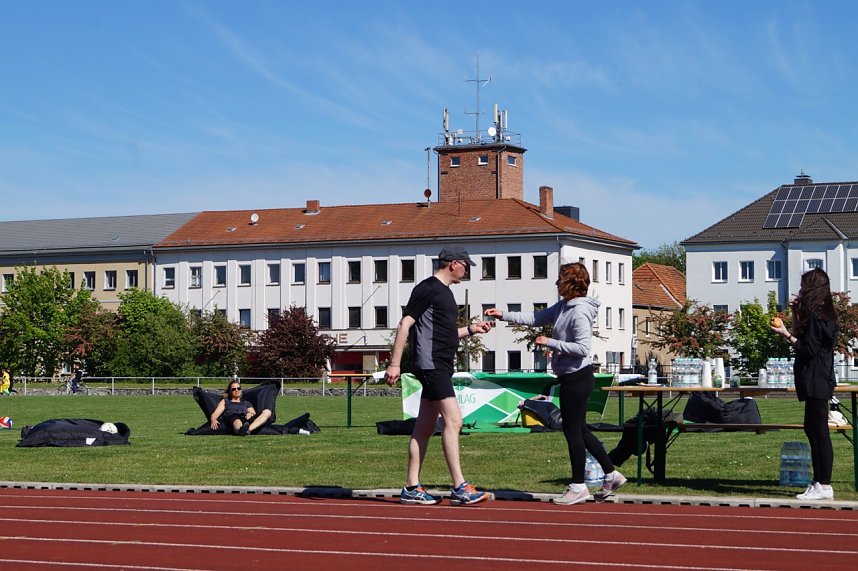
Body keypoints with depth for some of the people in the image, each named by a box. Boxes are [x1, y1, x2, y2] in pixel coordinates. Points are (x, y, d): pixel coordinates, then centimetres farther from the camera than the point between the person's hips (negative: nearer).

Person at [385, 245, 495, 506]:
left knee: (425, 427, 10)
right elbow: (405, 324, -14)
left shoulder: (444, 291, 20)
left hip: (440, 366, 10)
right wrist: (394, 364, -18)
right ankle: (460, 488, -15)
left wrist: (471, 329, 27)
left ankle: (411, 488, 12)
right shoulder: (427, 288, -9)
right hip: (430, 364, -10)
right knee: (453, 420, -14)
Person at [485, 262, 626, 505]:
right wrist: (503, 315, 10)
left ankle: (578, 487, 7)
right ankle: (611, 474, 24)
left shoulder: (580, 311, -18)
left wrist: (550, 343, -19)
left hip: (577, 377, -10)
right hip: (571, 377, 10)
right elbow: (535, 317, 16)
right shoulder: (563, 306, 11)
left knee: (573, 431, -2)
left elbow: (582, 347, -25)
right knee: (579, 431, 16)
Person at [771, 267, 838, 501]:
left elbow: (809, 349, -19)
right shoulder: (821, 313, 15)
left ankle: (824, 486, -6)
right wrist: (796, 314, 17)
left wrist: (787, 335, -16)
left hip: (816, 382, -11)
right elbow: (803, 340, 20)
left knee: (818, 431, -8)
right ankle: (819, 482, 16)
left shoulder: (815, 315, -15)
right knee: (813, 429, 13)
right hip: (817, 381, 11)